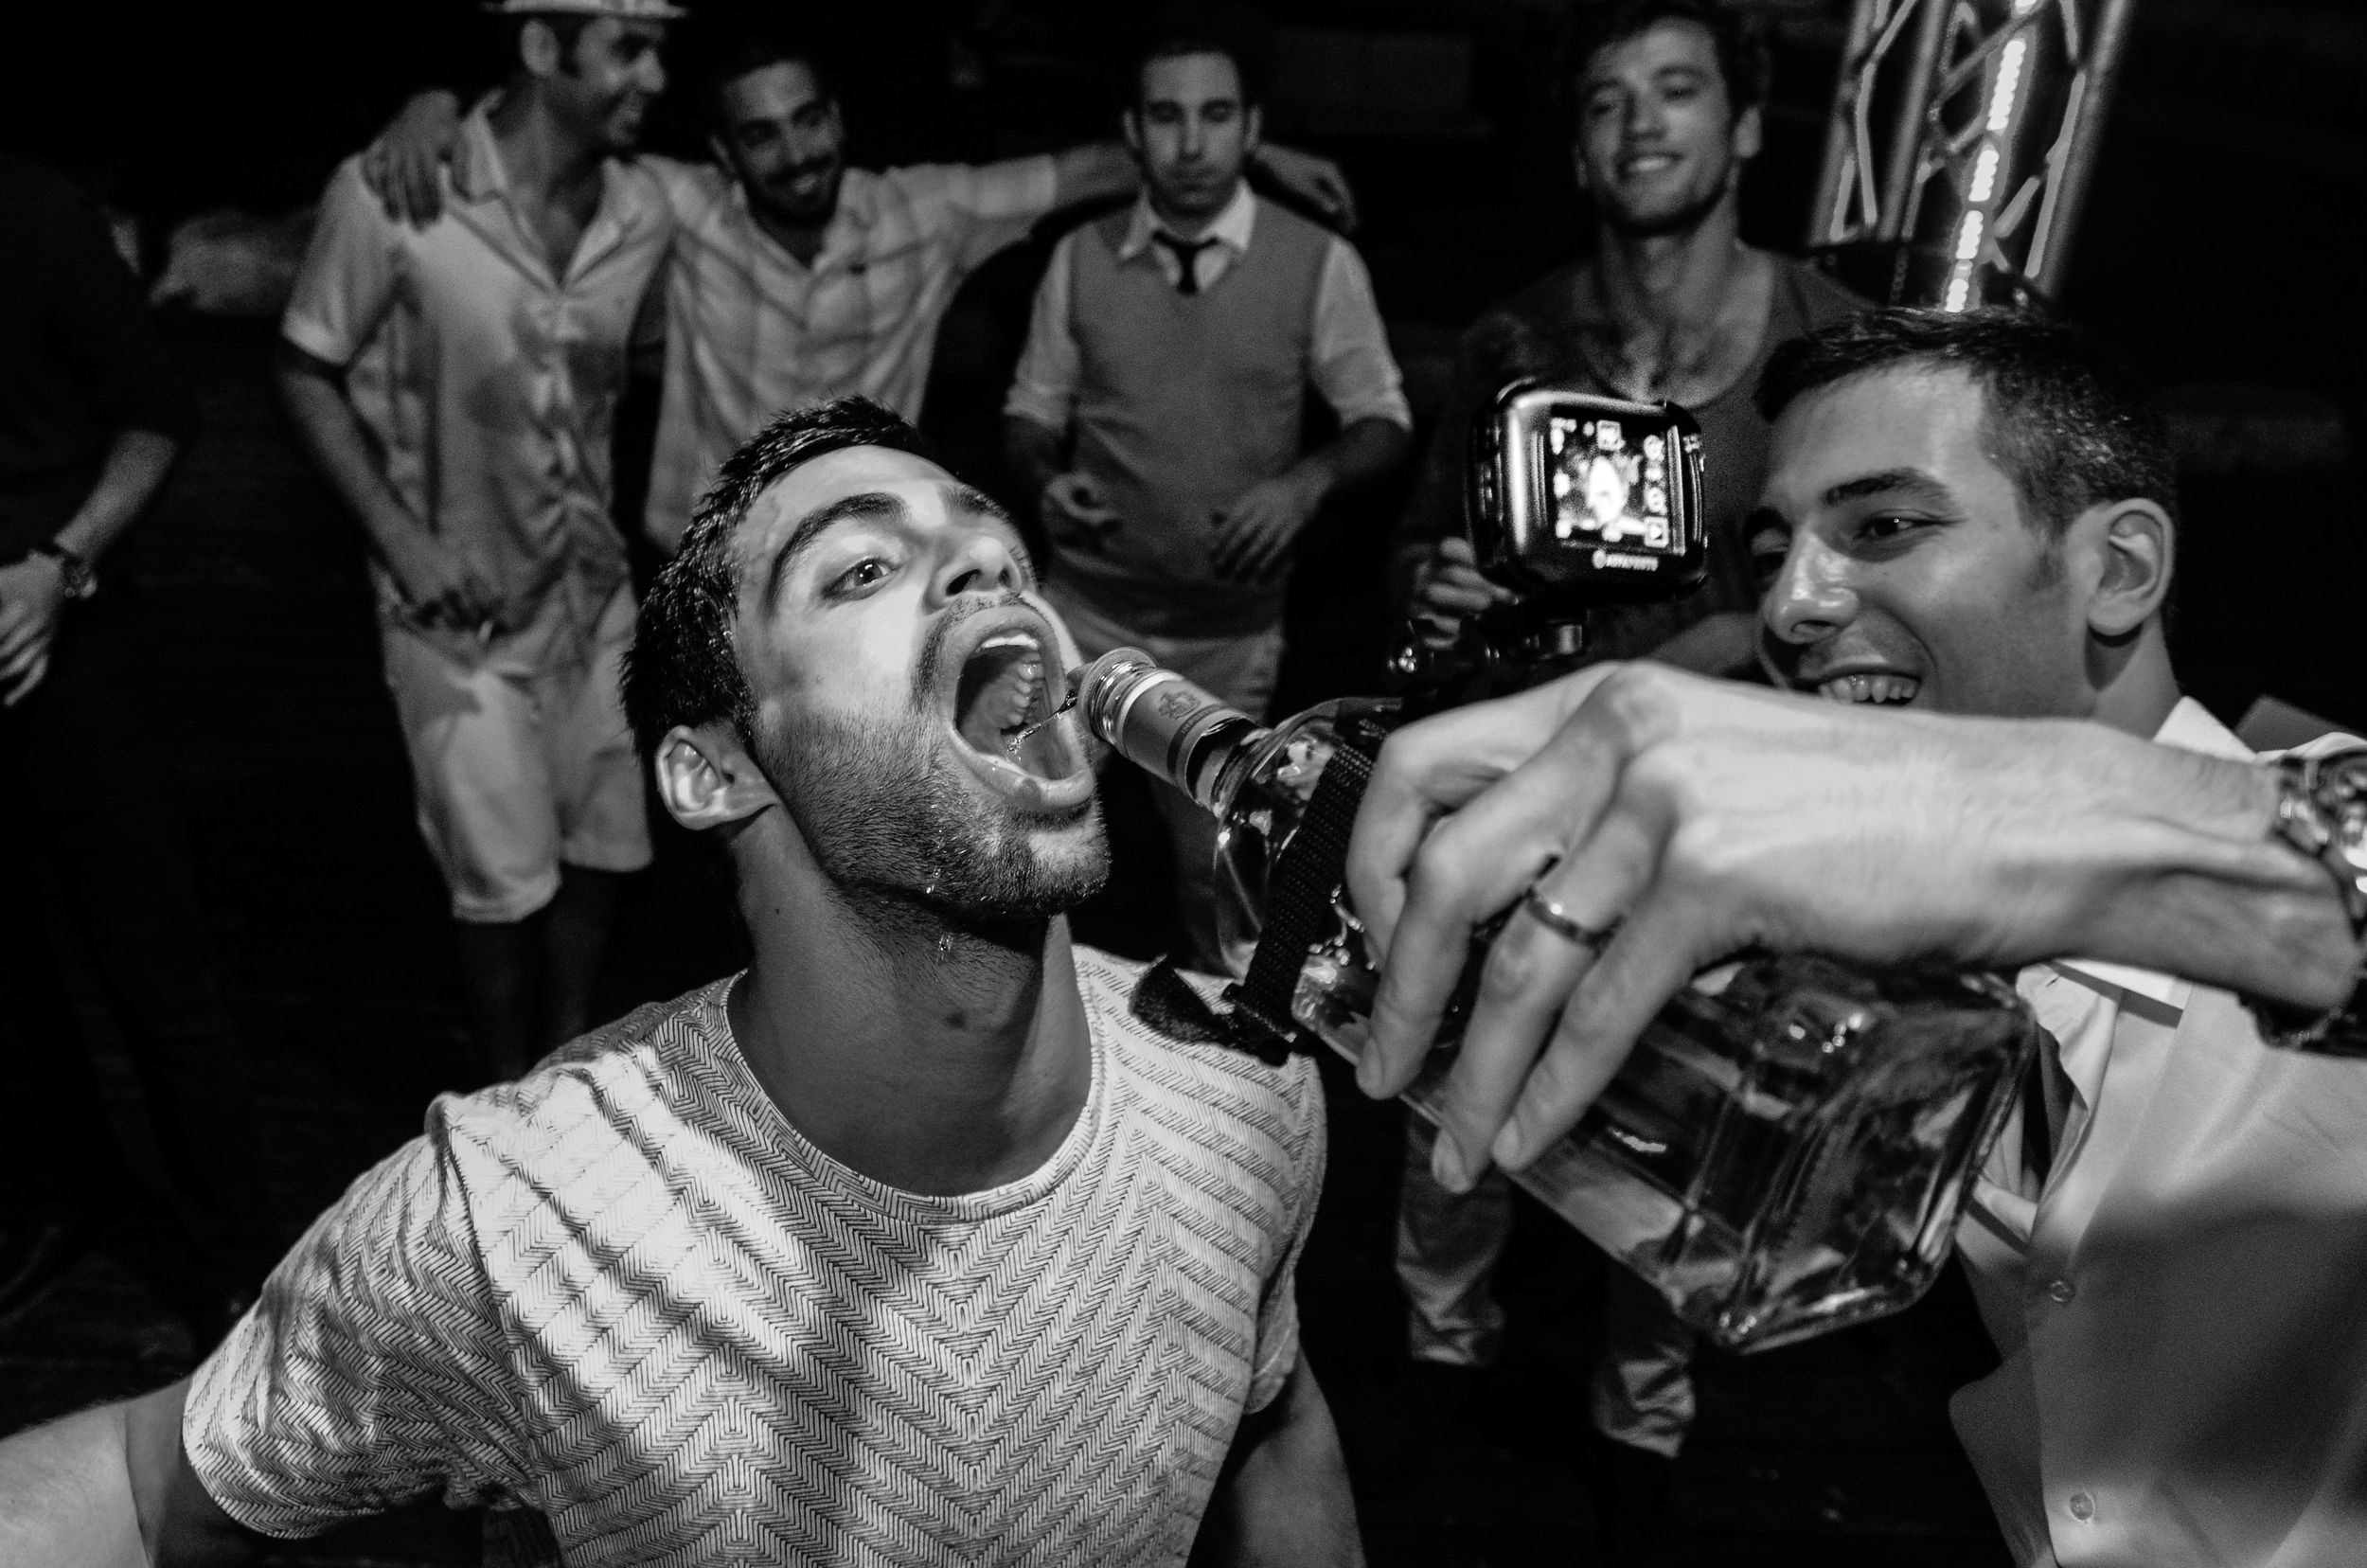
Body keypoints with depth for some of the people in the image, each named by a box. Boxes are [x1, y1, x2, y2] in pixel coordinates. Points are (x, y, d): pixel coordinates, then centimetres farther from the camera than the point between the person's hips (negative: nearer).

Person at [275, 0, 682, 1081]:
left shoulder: (645, 209, -7)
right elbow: (306, 374, -8)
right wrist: (401, 535, -17)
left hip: (594, 593, 5)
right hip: (462, 609, -4)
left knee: (605, 843, 16)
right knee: (507, 881, 3)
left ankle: (571, 1046, 40)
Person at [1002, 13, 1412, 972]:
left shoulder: (1319, 264, -6)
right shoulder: (1080, 257, -2)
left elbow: (1384, 422, 1)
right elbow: (1032, 409, 9)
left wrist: (1307, 482, -19)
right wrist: (1046, 480, -13)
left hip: (1232, 629, -1)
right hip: (1086, 609, 1)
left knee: (1214, 860, 12)